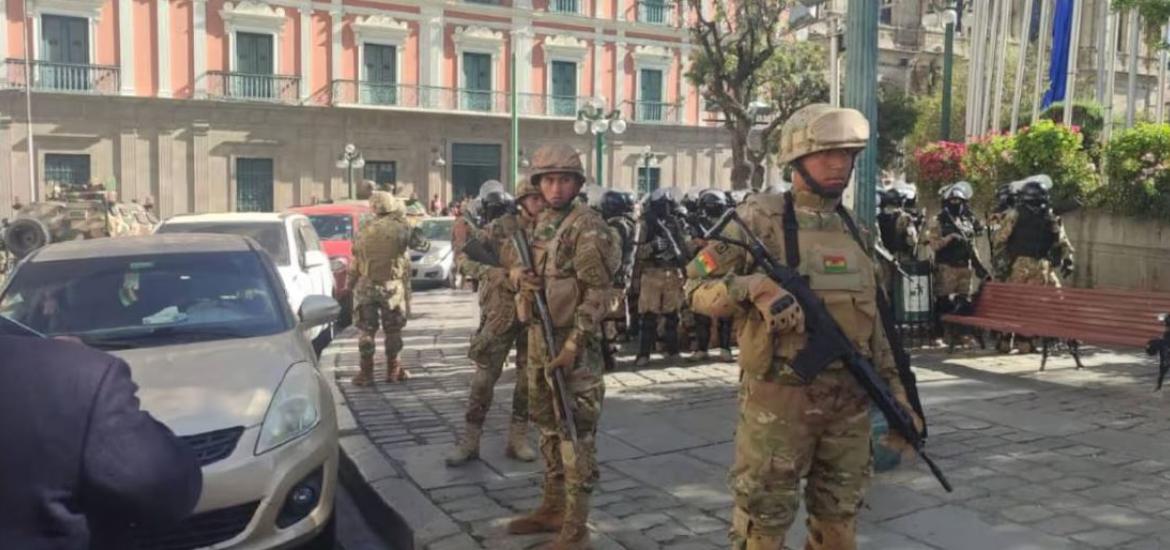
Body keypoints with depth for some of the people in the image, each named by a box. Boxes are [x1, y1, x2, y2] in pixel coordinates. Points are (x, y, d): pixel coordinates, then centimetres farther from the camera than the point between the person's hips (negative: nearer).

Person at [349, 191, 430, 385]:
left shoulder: (365, 231, 5)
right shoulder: (400, 227, -6)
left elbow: (355, 262, 7)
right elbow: (422, 245, 3)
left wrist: (351, 284, 15)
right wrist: (416, 234, 21)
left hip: (366, 285, 2)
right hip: (391, 286, -2)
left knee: (366, 330, 7)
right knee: (393, 330, 11)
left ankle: (366, 371, 7)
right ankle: (393, 369, 18)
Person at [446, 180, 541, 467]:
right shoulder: (499, 227, -6)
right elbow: (467, 260, -7)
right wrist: (498, 274, -21)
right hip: (500, 311, -3)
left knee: (528, 377, 7)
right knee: (485, 375, -1)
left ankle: (518, 439, 19)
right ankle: (470, 441, 9)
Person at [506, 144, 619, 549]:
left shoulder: (587, 227, -12)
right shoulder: (541, 223, 12)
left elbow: (599, 292, -17)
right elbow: (526, 268, 22)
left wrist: (573, 344, -22)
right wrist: (519, 275, -3)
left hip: (572, 342, -8)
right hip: (538, 337, 9)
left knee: (576, 433, -4)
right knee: (549, 426, 17)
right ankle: (553, 507, 31)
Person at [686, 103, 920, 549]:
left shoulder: (855, 228, 11)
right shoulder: (761, 218, -7)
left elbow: (873, 322, 16)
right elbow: (697, 288, -8)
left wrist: (896, 392, 13)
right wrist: (754, 288, -25)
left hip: (851, 402, 6)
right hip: (779, 400, -6)